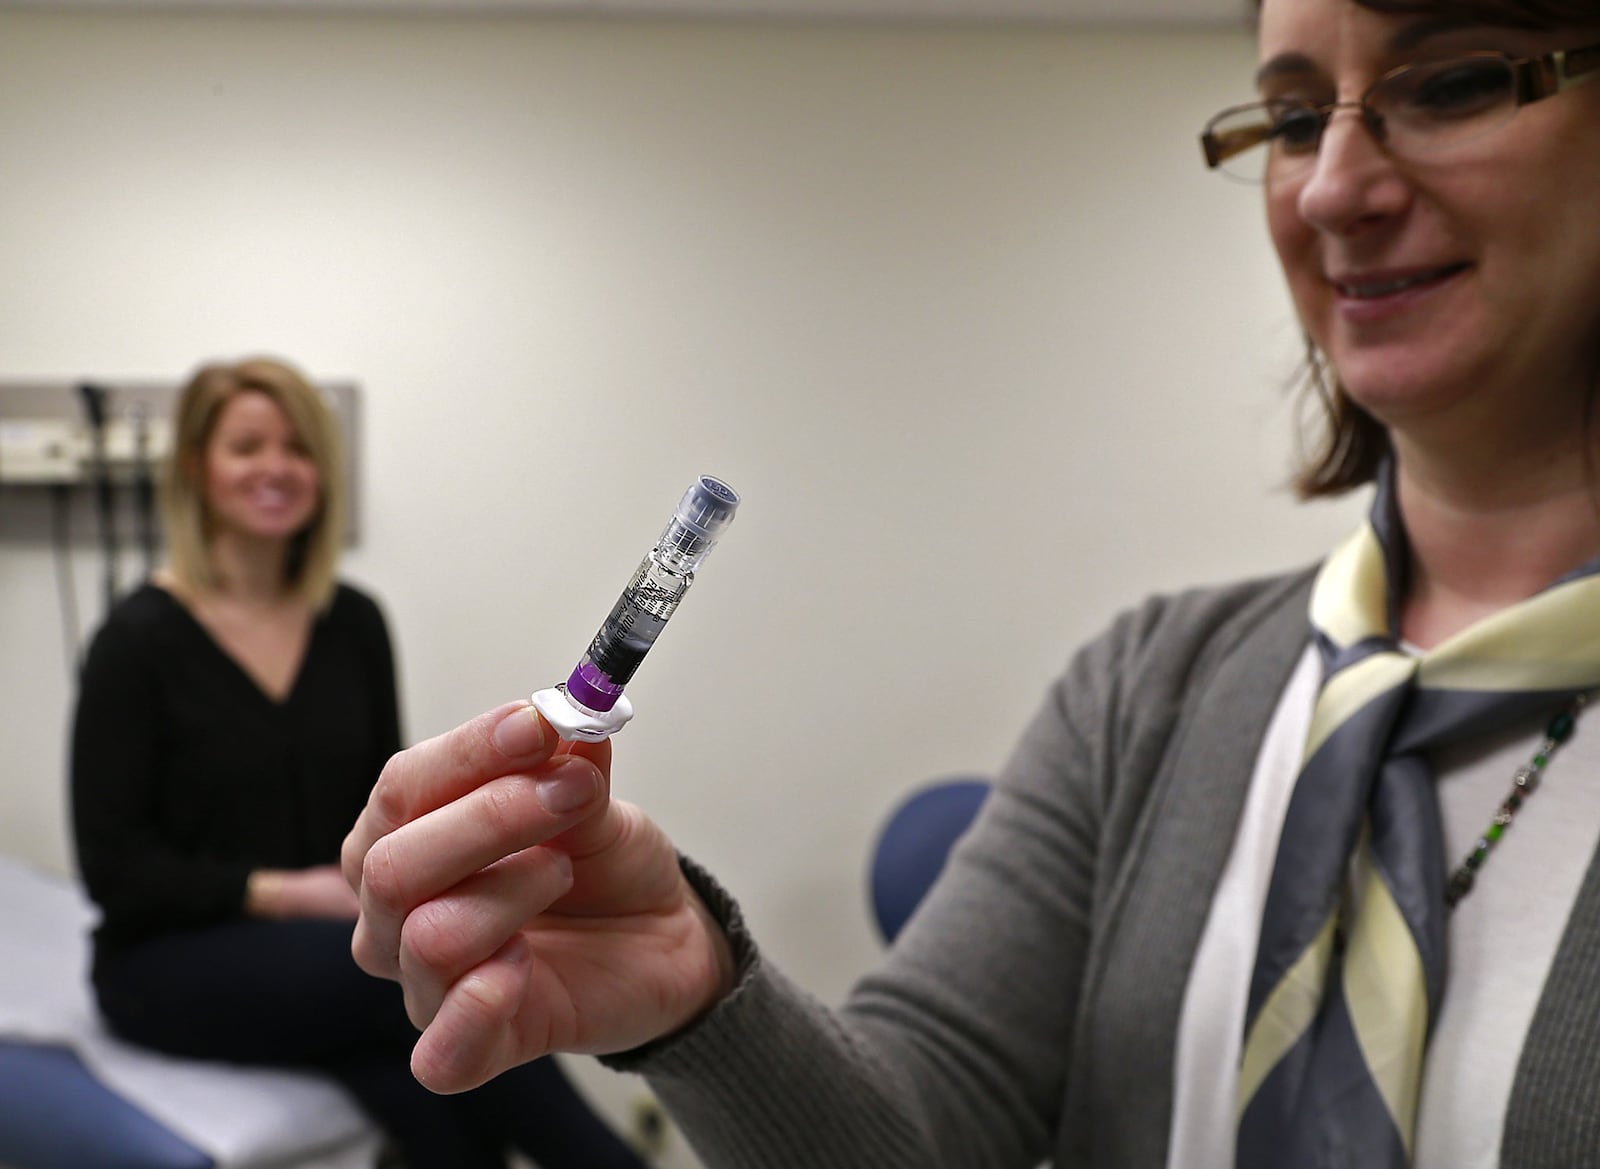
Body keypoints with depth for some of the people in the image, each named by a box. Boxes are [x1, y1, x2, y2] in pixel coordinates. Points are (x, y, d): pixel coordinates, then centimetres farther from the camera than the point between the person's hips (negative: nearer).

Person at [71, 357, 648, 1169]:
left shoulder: (355, 623, 5)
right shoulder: (139, 640, -9)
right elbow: (114, 865, -9)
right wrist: (280, 892, -19)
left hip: (332, 950, 5)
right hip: (172, 960, -4)